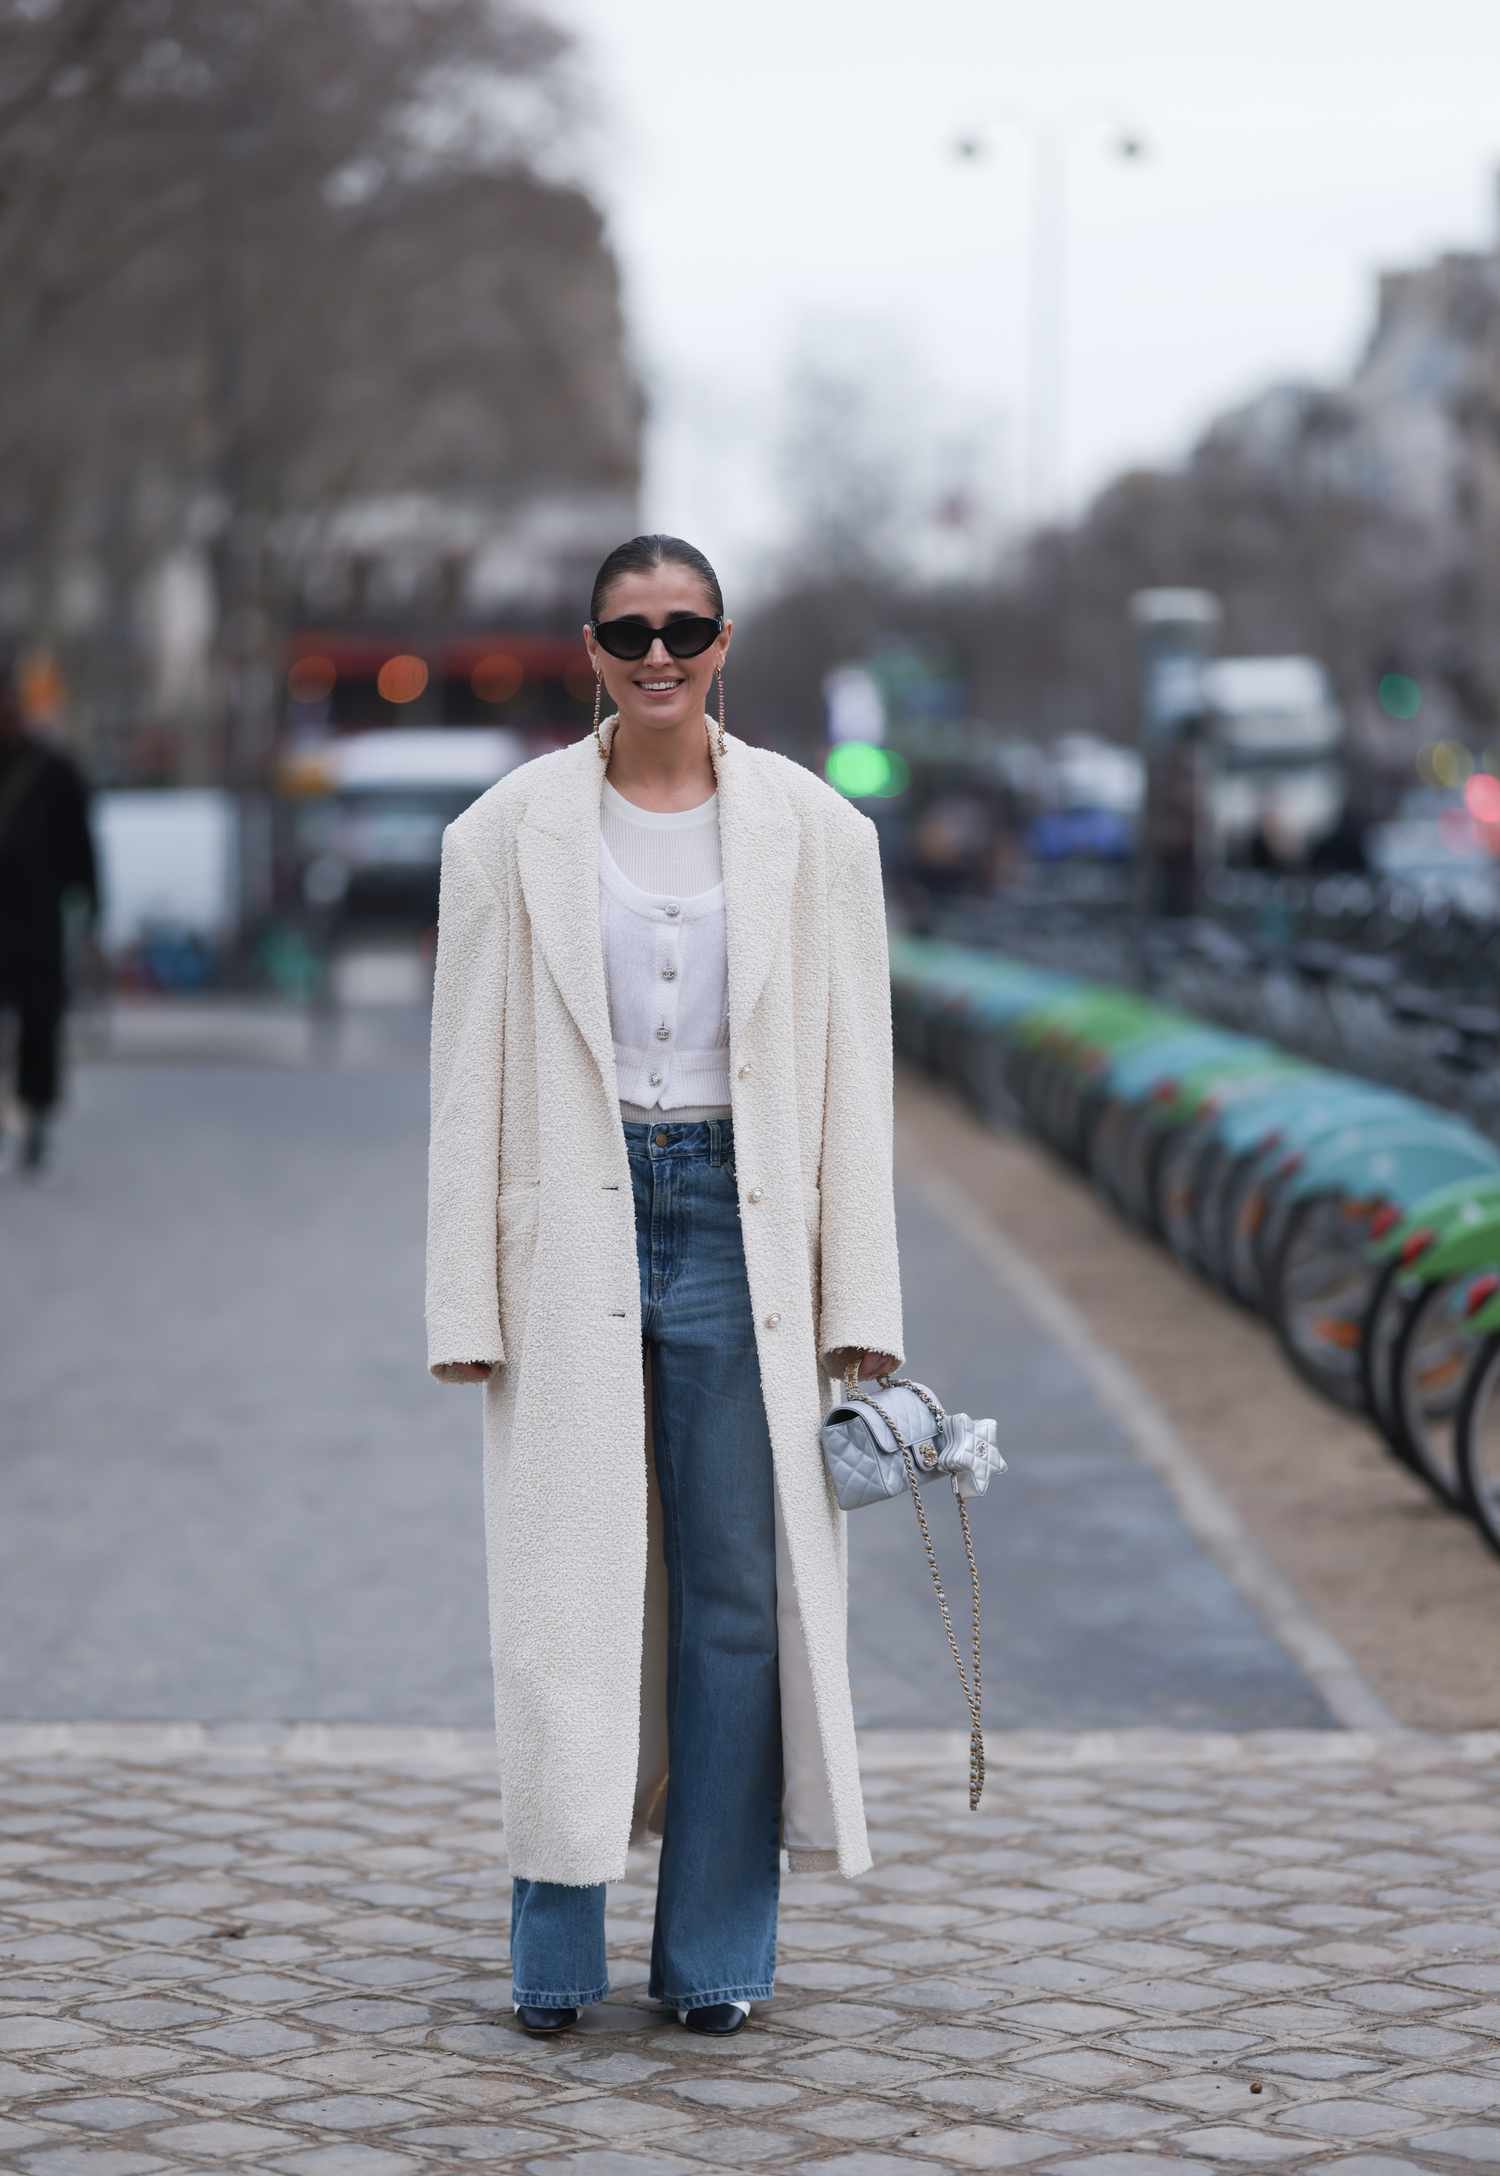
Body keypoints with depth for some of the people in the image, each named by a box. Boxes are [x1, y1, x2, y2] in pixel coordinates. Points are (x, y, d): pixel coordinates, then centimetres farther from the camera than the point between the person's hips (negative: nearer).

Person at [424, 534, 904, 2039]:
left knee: (739, 1592, 3)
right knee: (567, 1592, 1)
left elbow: (854, 1079, 3)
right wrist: (464, 1305, -2)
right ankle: (556, 1953, 13)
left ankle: (717, 1953, 14)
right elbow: (470, 1080, 3)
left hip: (742, 1220, 0)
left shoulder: (813, 830, 3)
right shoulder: (510, 832, 2)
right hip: (574, 1225, 0)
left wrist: (859, 1310, -1)